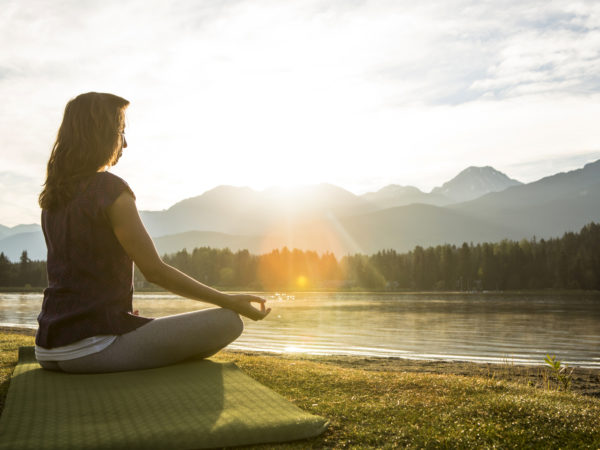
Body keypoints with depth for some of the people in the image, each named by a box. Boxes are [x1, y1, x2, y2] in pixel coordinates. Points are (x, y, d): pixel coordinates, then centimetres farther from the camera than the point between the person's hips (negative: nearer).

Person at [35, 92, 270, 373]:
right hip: (93, 346, -9)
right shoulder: (110, 188, -13)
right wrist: (230, 301, -9)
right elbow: (155, 271, -15)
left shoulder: (51, 198, 12)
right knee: (228, 322, -9)